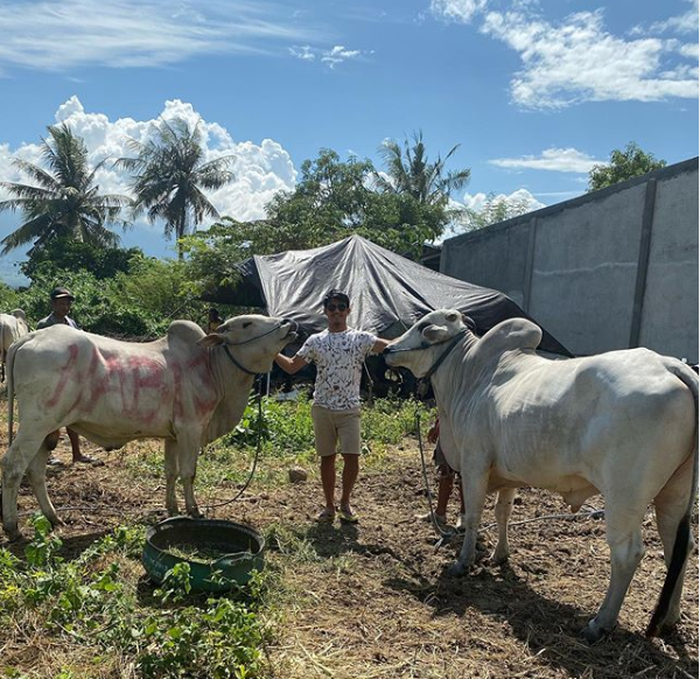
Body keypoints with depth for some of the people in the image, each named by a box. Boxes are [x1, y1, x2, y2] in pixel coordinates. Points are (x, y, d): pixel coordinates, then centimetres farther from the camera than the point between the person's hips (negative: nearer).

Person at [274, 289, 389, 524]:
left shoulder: (360, 338, 0)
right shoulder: (315, 341, 5)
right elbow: (291, 366, 7)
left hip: (349, 409, -1)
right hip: (322, 408, 1)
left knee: (352, 457, -7)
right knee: (327, 458, 9)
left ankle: (345, 502, 16)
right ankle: (329, 505, 23)